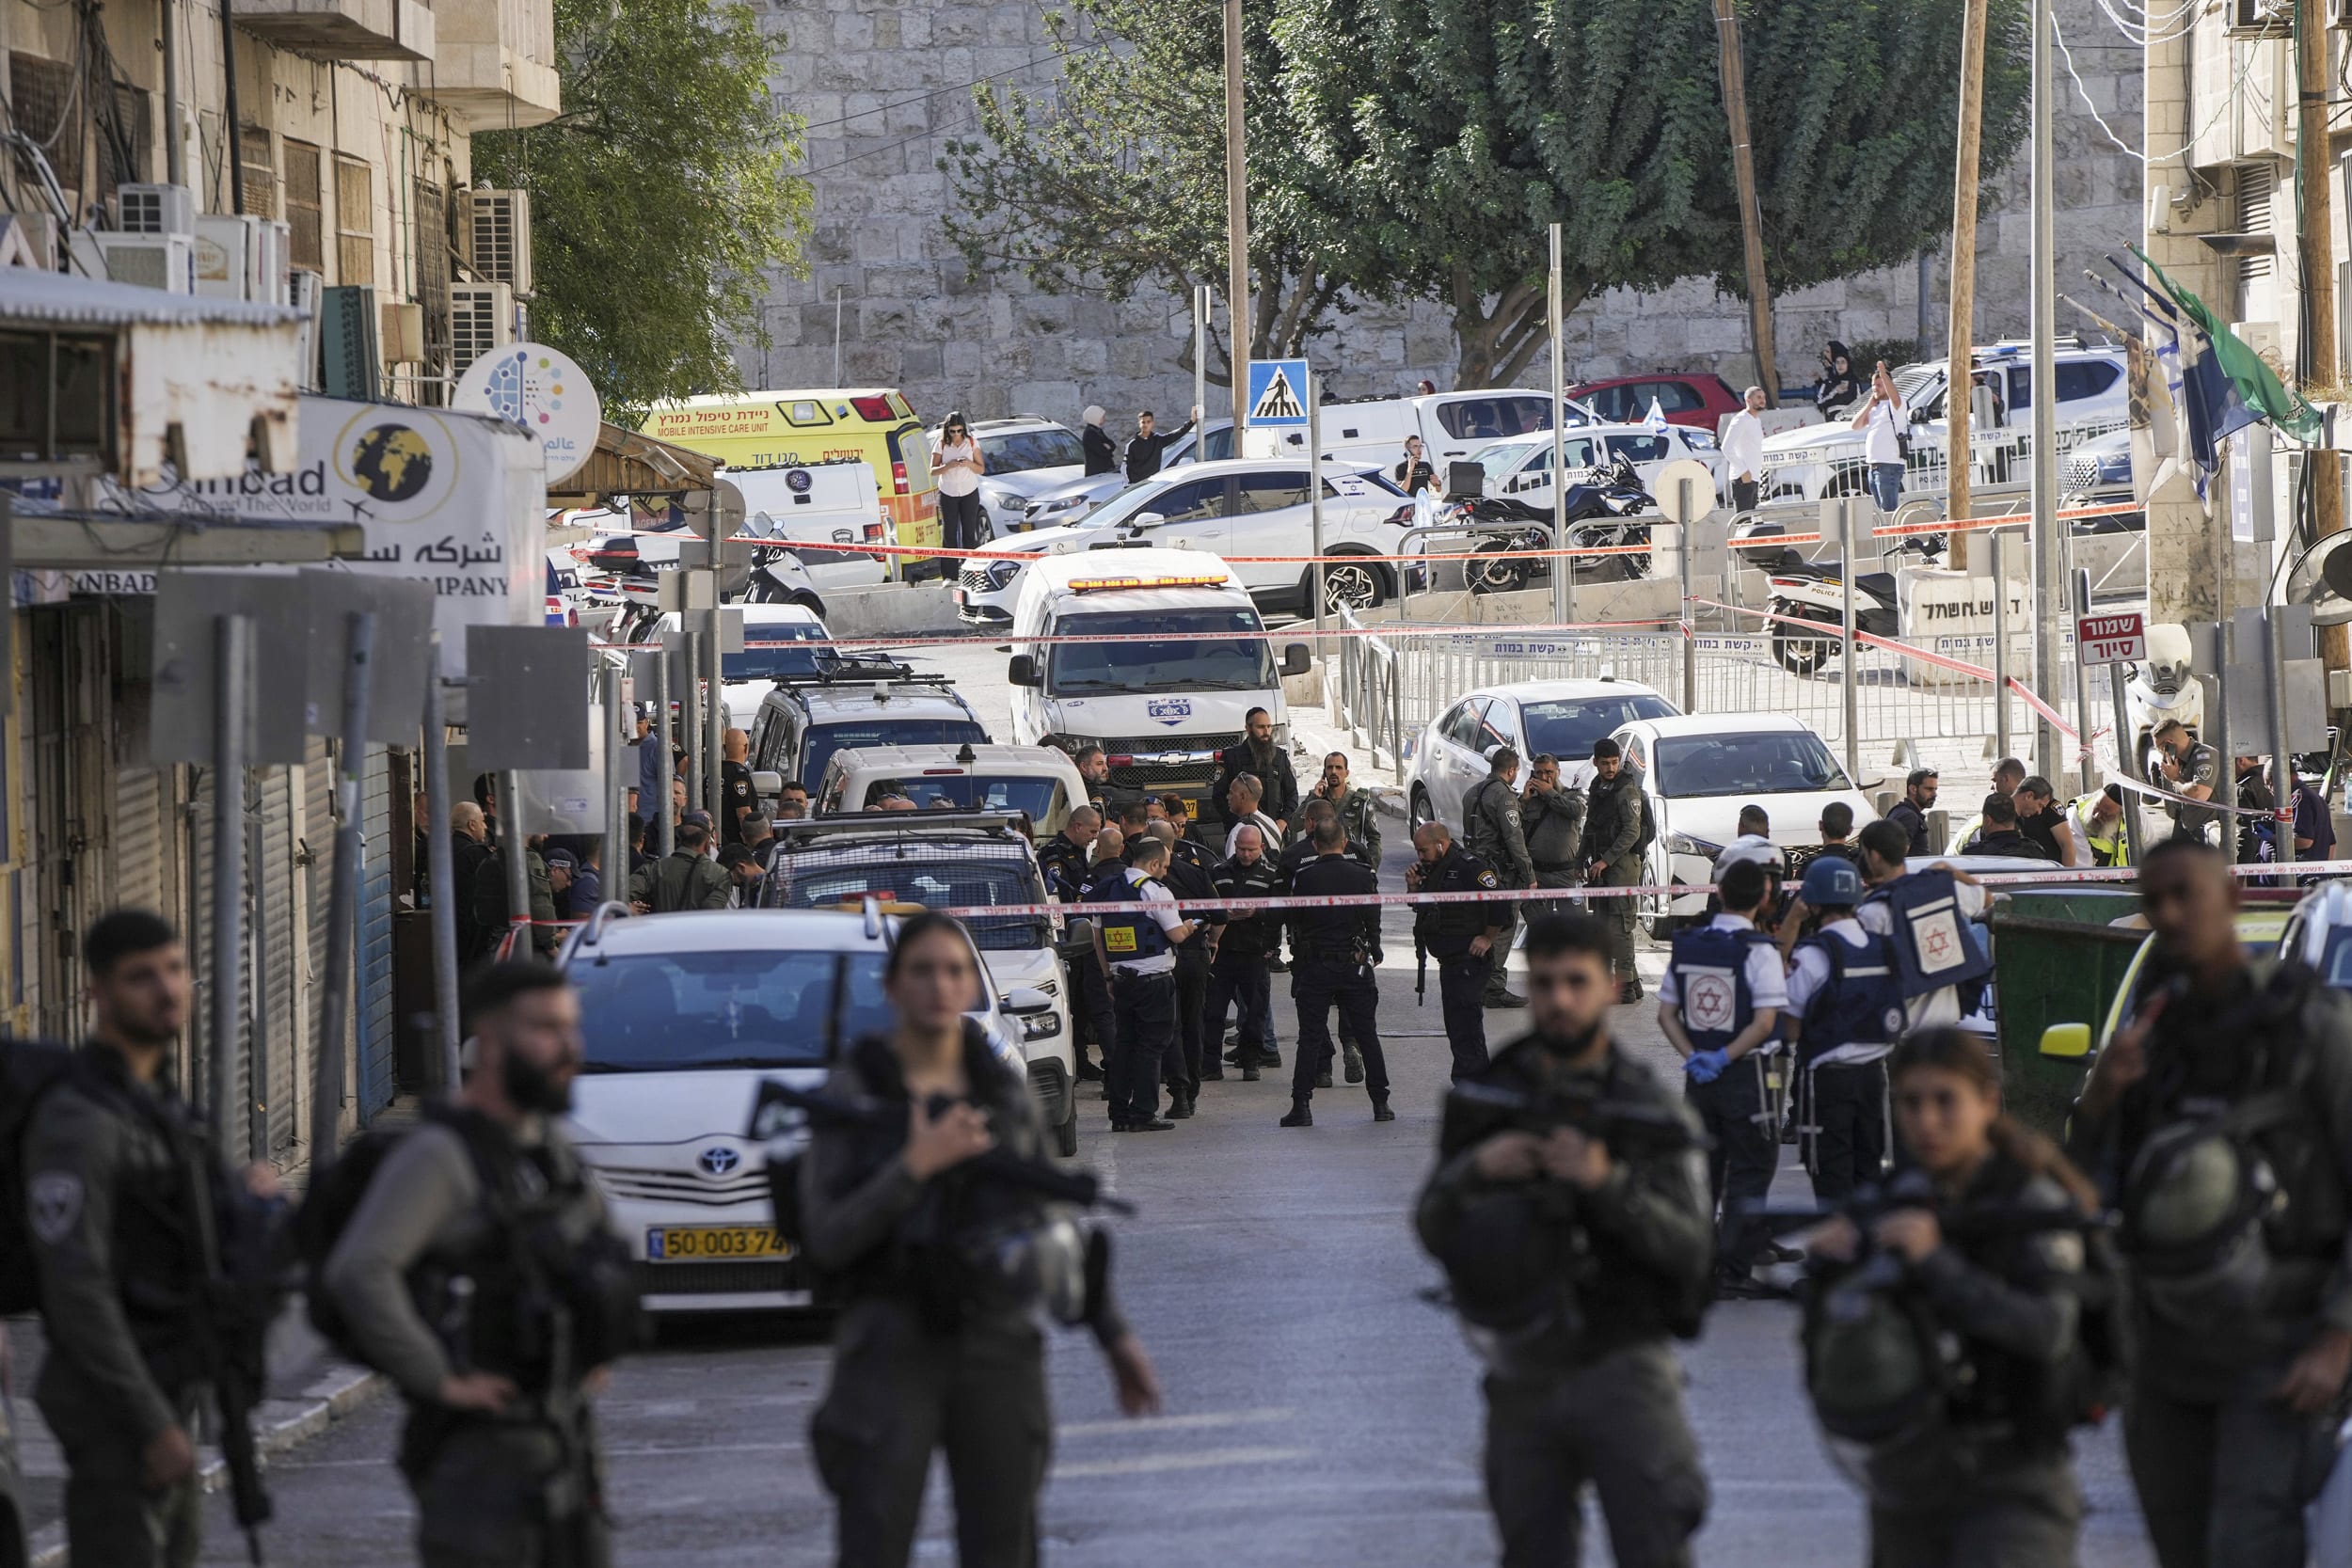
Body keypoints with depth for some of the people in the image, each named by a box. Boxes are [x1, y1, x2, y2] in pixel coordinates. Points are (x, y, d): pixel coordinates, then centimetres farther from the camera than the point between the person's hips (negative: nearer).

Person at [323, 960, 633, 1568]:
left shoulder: (549, 1144, 11)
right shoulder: (436, 1156, -15)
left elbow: (595, 1236, 33)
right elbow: (357, 1273, -30)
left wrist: (593, 1350, 19)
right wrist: (440, 1380, -25)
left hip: (565, 1443, 9)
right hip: (481, 1448, -8)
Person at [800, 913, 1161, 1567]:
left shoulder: (1004, 1089, 7)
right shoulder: (851, 1091, -4)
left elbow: (1044, 1220, 16)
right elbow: (826, 1241, -11)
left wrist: (1113, 1334, 12)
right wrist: (916, 1167, -20)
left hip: (999, 1358, 3)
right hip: (891, 1356, -3)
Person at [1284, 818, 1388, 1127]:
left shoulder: (1302, 878, -6)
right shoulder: (1362, 876, -2)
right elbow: (1373, 922, 3)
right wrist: (1374, 954, 16)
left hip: (1314, 965, -1)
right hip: (1355, 963, 1)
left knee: (1310, 1037, 1)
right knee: (1367, 1035, 10)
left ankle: (1301, 1105, -5)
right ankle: (1380, 1104, 10)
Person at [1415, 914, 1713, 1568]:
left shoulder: (1648, 1108, 1)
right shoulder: (1488, 1098, 9)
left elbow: (1690, 1245, -9)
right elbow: (1433, 1232, 3)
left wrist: (1608, 1183, -25)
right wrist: (1476, 1168, -17)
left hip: (1622, 1371, -3)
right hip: (1523, 1383, 3)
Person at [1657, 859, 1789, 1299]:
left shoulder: (1687, 946, 3)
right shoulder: (1758, 951, -14)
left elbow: (1666, 1014, 4)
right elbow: (1764, 1022, -20)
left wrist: (1693, 1056, -4)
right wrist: (1724, 1058, -14)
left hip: (1699, 1077, 5)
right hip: (1745, 1076, -5)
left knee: (1700, 1168, 15)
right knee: (1749, 1171, 3)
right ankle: (1734, 1269, -1)